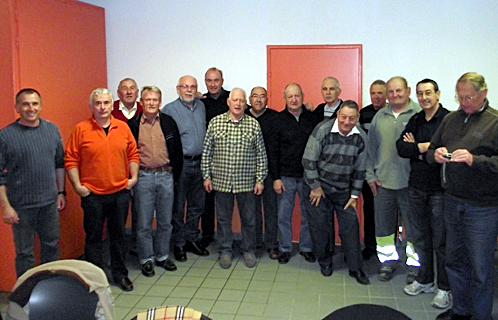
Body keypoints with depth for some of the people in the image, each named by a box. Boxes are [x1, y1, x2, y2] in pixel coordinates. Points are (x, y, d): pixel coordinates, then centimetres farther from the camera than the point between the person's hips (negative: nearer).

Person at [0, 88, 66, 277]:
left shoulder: (52, 129, 3)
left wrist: (61, 192, 10)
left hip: (50, 201, 4)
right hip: (21, 205, -4)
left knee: (51, 246, 16)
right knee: (24, 253, 8)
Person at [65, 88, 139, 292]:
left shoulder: (123, 127, 4)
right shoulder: (81, 129, -5)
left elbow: (133, 154, 10)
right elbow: (71, 160, -4)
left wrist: (133, 176, 1)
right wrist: (77, 185, -10)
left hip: (120, 192, 3)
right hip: (92, 194, -2)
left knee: (118, 235, 14)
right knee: (93, 237, 7)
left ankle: (120, 274, 28)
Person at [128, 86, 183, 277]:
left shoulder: (169, 122, 5)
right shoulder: (133, 124, 0)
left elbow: (177, 151, 8)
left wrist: (174, 175, 4)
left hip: (166, 176, 2)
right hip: (143, 177, -2)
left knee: (165, 221, 11)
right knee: (144, 223, 5)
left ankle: (162, 256, 26)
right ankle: (146, 259, 19)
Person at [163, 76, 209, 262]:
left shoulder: (201, 106, 12)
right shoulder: (170, 109, -6)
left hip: (199, 163, 6)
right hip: (180, 164, -6)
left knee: (197, 205, 13)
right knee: (178, 207, 2)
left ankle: (191, 239, 27)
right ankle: (178, 244, 15)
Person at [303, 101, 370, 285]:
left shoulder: (361, 138, -6)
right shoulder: (323, 130, -18)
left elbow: (359, 169, 3)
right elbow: (309, 160, -14)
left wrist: (355, 195, 4)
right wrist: (315, 186, -11)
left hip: (343, 190, 3)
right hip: (318, 187, -3)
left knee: (350, 225, 1)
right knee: (321, 226, 5)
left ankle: (355, 268, 15)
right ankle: (325, 263, 27)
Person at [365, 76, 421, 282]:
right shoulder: (380, 117, 10)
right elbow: (371, 147, 13)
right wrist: (371, 175, 9)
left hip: (410, 182, -4)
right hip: (382, 182, 4)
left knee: (413, 225, 4)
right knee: (383, 224, 12)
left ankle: (414, 265, 19)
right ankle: (387, 260, 28)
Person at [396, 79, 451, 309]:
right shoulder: (415, 120, 10)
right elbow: (401, 148, 0)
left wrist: (416, 148, -10)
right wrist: (424, 147, -14)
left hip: (439, 188, -6)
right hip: (416, 187, 6)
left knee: (441, 240, 3)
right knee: (420, 237, 14)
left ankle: (444, 288, 17)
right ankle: (424, 280, 30)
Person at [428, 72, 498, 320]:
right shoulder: (451, 119, 10)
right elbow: (430, 150, 16)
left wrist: (475, 159, -28)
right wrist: (435, 154, -5)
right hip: (452, 202, 6)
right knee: (455, 260, 17)